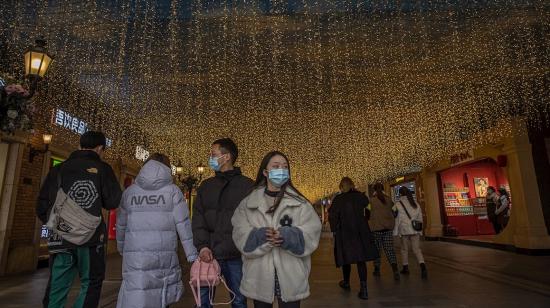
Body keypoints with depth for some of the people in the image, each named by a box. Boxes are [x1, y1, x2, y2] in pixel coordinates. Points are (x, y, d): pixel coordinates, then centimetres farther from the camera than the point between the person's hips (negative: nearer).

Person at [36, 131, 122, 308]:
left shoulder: (58, 169, 8)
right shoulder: (102, 169, -3)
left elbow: (42, 207, 8)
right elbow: (113, 202, -7)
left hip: (61, 239, 4)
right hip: (91, 238, -3)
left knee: (57, 289, 13)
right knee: (91, 285, 10)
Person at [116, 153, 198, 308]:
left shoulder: (129, 192, 9)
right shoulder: (172, 190, -1)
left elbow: (121, 225, 17)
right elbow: (184, 224, -4)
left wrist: (122, 249, 32)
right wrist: (192, 255, 0)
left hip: (134, 256, 2)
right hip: (165, 256, -1)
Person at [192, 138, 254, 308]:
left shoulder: (247, 185, -1)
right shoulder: (206, 186, 12)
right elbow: (198, 219, 4)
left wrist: (220, 250, -11)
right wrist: (202, 246, -12)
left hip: (235, 256, -3)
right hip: (208, 254, 3)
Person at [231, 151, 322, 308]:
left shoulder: (299, 202, 3)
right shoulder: (248, 202, 4)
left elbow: (311, 233, -6)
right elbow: (240, 234, -4)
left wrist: (288, 236, -22)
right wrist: (261, 236, -22)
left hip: (290, 276, 0)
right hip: (259, 276, 1)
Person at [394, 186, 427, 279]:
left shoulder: (398, 204, -7)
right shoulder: (415, 203, 8)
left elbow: (397, 219, -8)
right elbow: (420, 218, 12)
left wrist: (395, 231, -2)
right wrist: (420, 231, 18)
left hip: (404, 230, -3)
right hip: (415, 230, 4)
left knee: (404, 249, 11)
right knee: (417, 249, 4)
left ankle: (405, 268, 19)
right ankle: (423, 266, -15)